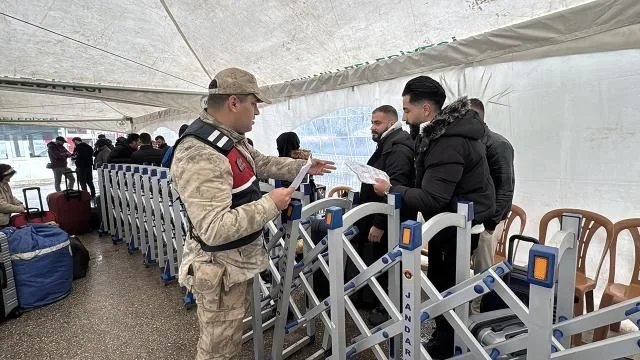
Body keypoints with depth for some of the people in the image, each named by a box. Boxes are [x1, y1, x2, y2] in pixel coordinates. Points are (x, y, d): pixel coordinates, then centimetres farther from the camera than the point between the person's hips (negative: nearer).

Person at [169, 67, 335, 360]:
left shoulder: (231, 138, 3)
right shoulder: (199, 154, -30)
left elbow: (261, 163, 20)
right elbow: (215, 229, -35)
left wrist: (304, 167, 15)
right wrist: (271, 204, -27)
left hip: (239, 258, 10)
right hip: (220, 269, -10)